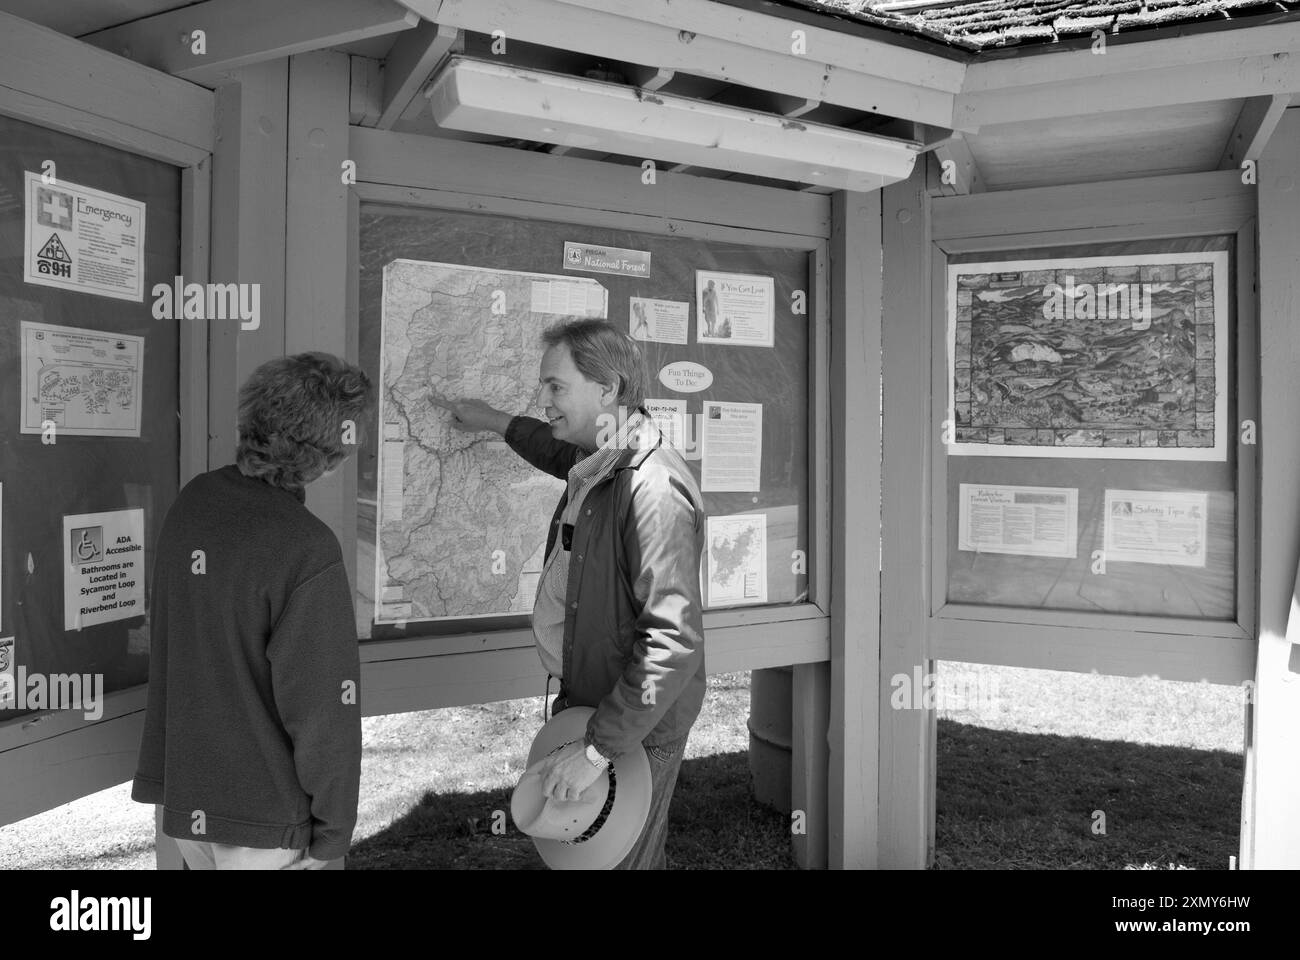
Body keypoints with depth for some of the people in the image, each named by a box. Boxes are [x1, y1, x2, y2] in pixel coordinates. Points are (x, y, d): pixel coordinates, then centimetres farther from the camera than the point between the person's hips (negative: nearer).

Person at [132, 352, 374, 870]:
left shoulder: (192, 501, -3)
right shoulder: (307, 552, -27)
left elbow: (165, 643, 9)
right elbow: (323, 705, -22)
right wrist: (333, 831, -11)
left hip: (185, 795, 7)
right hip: (265, 816, -7)